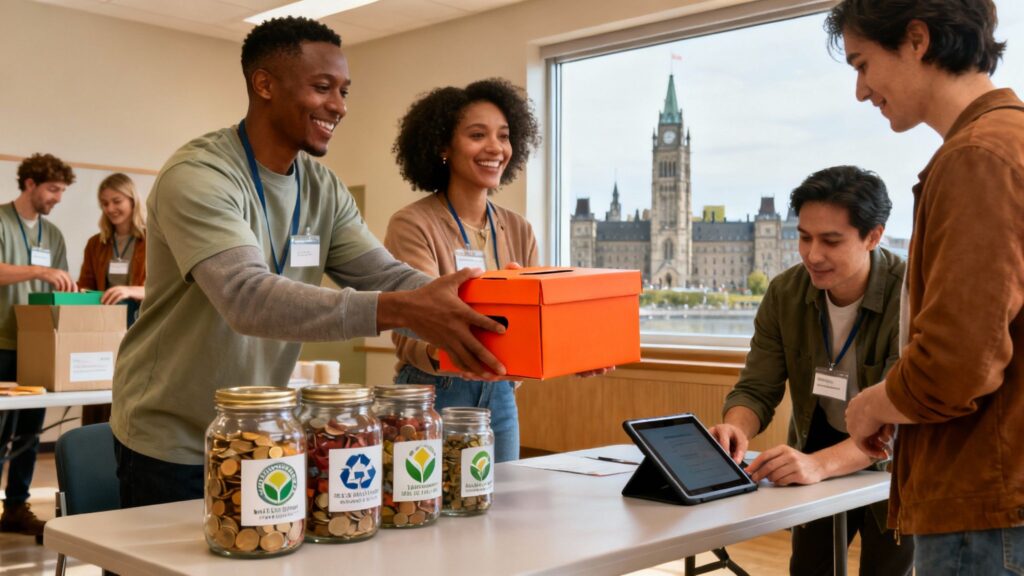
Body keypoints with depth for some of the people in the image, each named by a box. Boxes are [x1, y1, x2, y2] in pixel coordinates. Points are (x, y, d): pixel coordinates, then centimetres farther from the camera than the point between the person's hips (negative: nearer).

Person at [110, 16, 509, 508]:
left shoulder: (324, 189, 1)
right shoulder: (196, 177, -21)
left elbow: (385, 277, -5)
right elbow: (248, 298, -35)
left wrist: (474, 316, -24)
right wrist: (402, 310, -44)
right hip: (172, 447, -6)